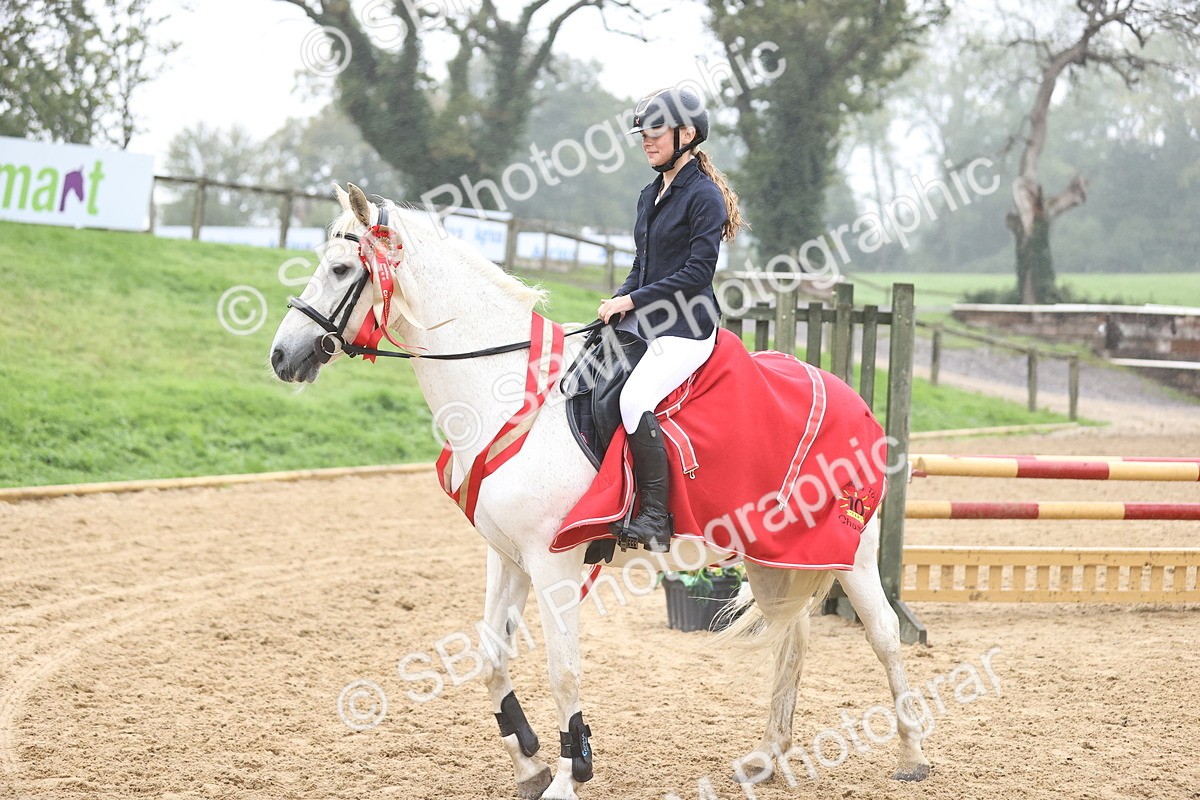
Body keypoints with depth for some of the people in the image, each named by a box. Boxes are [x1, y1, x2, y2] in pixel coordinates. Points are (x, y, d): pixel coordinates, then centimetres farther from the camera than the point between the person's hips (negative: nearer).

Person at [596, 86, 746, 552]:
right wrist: (618, 304, 3)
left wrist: (631, 302, -14)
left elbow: (696, 273, -16)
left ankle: (655, 518, -25)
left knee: (634, 400, -29)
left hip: (686, 328, -9)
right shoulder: (651, 196, 17)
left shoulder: (704, 196, -9)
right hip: (642, 324, 9)